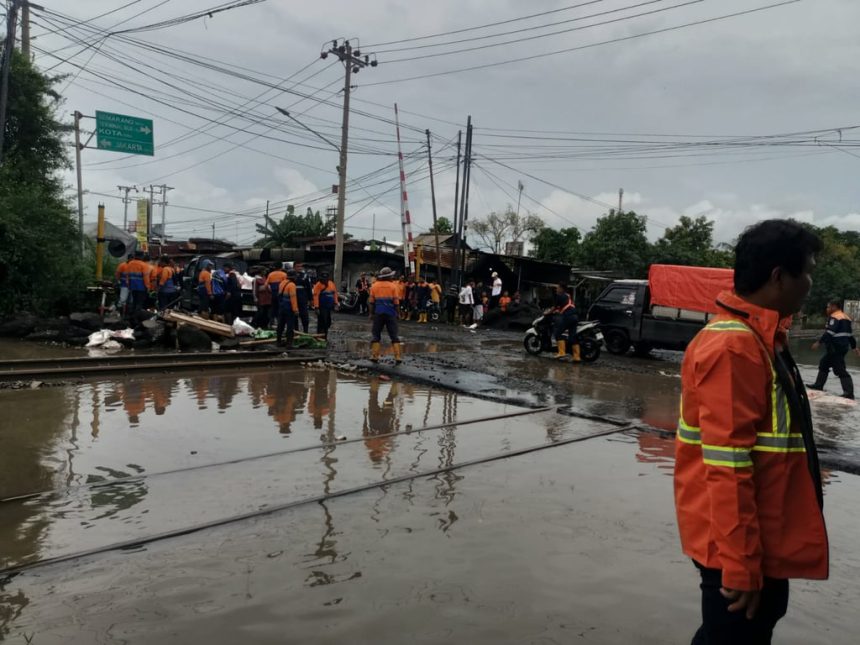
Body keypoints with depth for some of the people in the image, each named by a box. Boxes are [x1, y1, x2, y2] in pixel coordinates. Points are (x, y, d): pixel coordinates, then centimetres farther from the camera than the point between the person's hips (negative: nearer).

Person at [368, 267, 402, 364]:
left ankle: (374, 356, 4)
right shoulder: (393, 286, -2)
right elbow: (396, 302, -3)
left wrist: (372, 312, 13)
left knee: (376, 334, 10)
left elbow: (371, 301, 3)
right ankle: (398, 357, -2)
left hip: (378, 313, 1)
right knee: (394, 335, 4)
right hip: (391, 313, -1)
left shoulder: (374, 286, 2)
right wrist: (396, 313, 9)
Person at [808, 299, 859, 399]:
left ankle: (849, 393, -15)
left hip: (835, 348, -10)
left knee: (840, 369, -11)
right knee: (823, 364, 20)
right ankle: (818, 385, 26)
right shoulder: (846, 318, 18)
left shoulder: (834, 317, -12)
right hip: (843, 347, 10)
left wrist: (819, 343, -22)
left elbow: (829, 332, -23)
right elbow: (850, 334, 23)